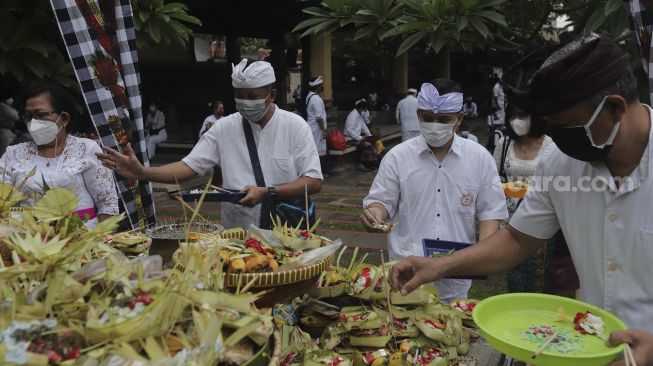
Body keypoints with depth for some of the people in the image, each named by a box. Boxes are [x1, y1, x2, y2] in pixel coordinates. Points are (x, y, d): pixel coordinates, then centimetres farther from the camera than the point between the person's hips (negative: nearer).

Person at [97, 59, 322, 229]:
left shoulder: (294, 125, -3)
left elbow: (314, 182, -8)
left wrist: (266, 193, -18)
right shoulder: (225, 128, 3)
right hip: (235, 233, 2)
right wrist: (141, 172, -15)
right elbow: (188, 167, -1)